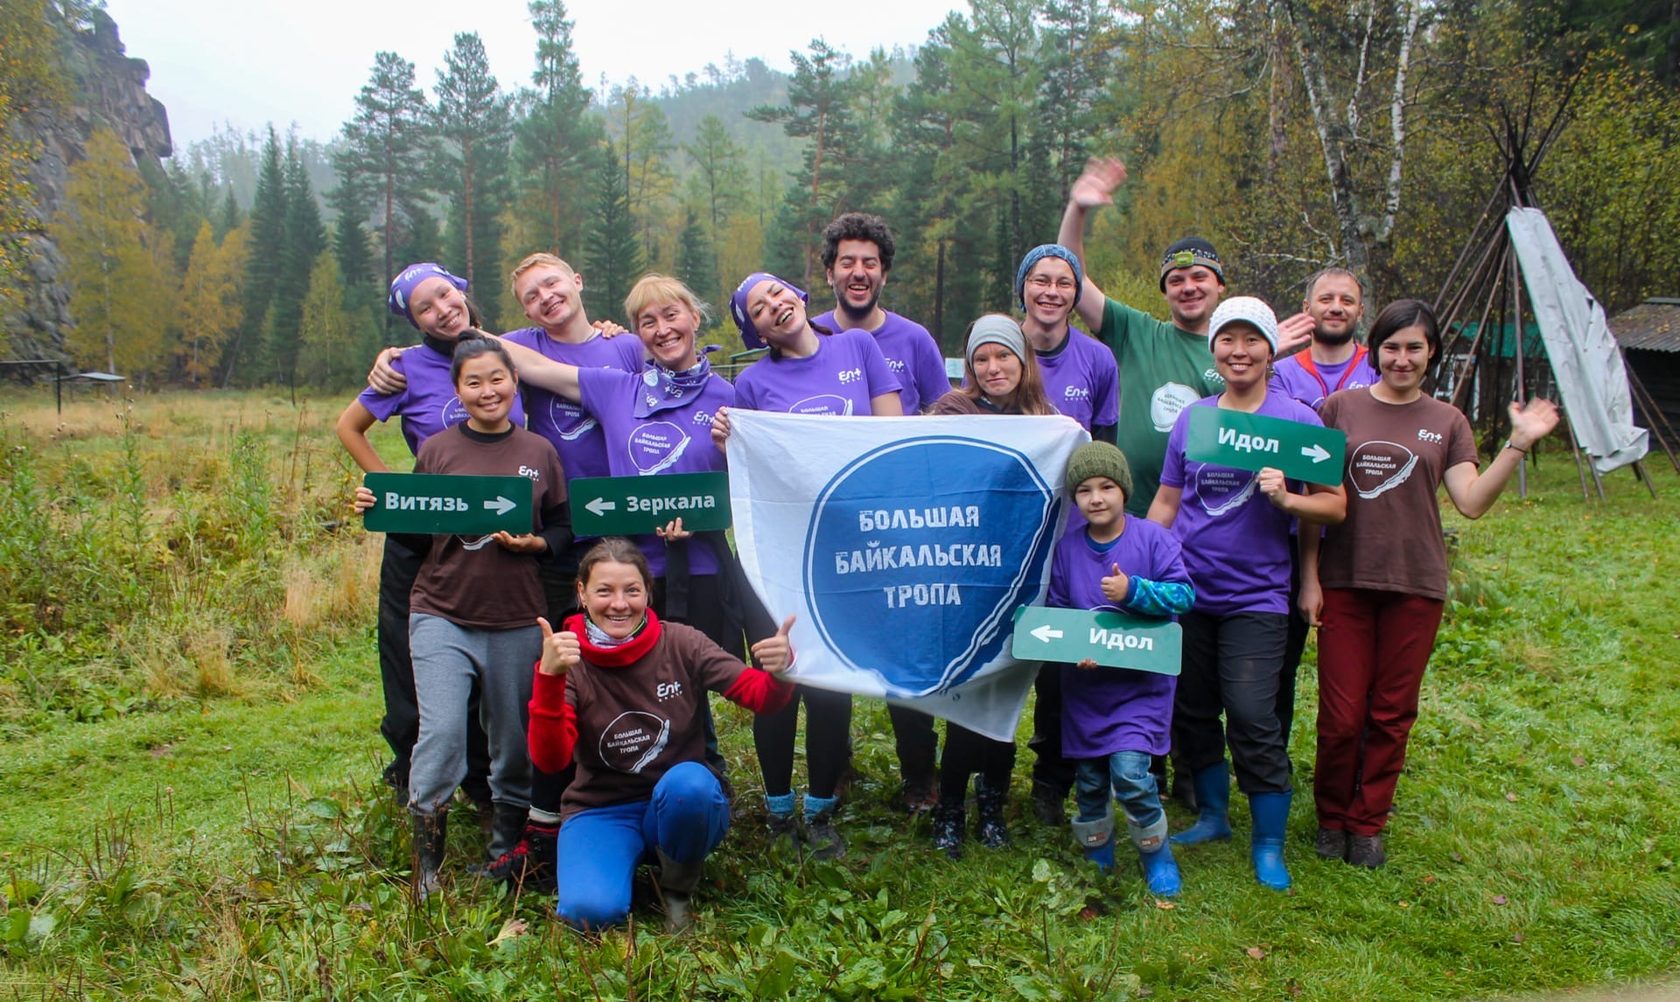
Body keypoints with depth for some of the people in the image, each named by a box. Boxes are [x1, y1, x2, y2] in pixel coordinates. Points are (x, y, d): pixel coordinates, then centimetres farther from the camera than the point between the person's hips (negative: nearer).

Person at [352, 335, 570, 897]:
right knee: (441, 731, -13)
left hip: (517, 620, 1)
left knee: (515, 744, 9)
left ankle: (506, 851, 30)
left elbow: (563, 530, 8)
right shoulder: (437, 450, 3)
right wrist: (378, 510, -11)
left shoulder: (539, 453, 5)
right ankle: (426, 861, 6)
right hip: (442, 615, -1)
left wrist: (531, 542, -12)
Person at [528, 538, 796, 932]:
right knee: (592, 910, -28)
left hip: (684, 806, 0)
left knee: (688, 781, -34)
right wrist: (548, 677, -37)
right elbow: (550, 760, -21)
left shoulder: (680, 643, -8)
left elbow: (759, 696, -11)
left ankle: (678, 888, -4)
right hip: (602, 812, 0)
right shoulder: (569, 660, -9)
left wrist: (779, 670, -35)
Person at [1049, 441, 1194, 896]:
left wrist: (1133, 591, -26)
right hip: (1084, 684, 4)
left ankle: (1157, 856, 10)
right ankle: (1096, 859, 33)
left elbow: (1184, 594, -12)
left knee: (1129, 771, -15)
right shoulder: (1066, 547, 1)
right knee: (1089, 778, 11)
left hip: (1142, 681, -3)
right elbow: (1054, 613, 4)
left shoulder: (1153, 538, -7)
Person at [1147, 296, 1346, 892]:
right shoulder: (1192, 418, 8)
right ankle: (1212, 815, 32)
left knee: (1252, 719, -7)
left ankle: (1269, 844, 10)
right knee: (1191, 710, 12)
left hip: (1254, 596, -4)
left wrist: (1285, 498, -23)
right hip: (1185, 590, 4)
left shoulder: (1297, 420, -3)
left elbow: (1335, 507, -4)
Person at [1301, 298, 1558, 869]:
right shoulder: (1341, 408, 1)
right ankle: (1332, 817, 23)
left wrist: (1519, 444, -14)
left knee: (1392, 714, 8)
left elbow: (1471, 503, -4)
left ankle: (1367, 824, 24)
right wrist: (1308, 577, -3)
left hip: (1415, 585, 2)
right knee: (1341, 715, 1)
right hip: (1344, 581, -1)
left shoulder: (1447, 422, 7)